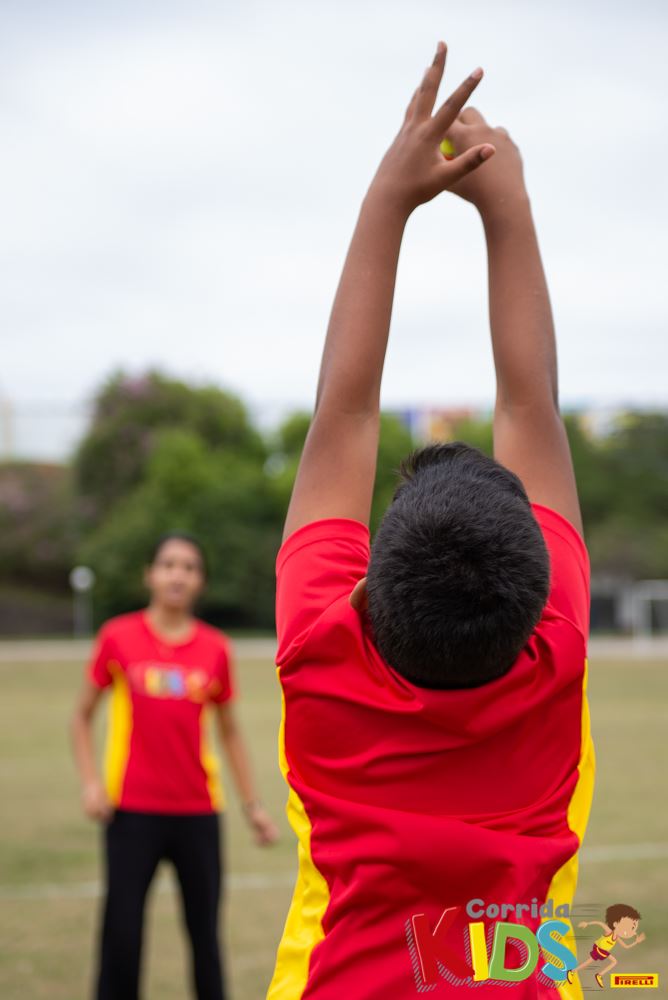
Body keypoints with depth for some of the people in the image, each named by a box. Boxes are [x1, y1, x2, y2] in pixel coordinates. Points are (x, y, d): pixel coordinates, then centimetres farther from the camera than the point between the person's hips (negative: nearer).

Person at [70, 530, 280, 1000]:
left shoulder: (216, 648, 2)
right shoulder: (118, 637, -2)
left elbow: (230, 733, 11)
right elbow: (83, 717, 7)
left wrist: (253, 804, 9)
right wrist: (91, 782, -6)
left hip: (199, 811, 2)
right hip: (132, 810, -1)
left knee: (205, 932, 8)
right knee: (121, 934, 1)